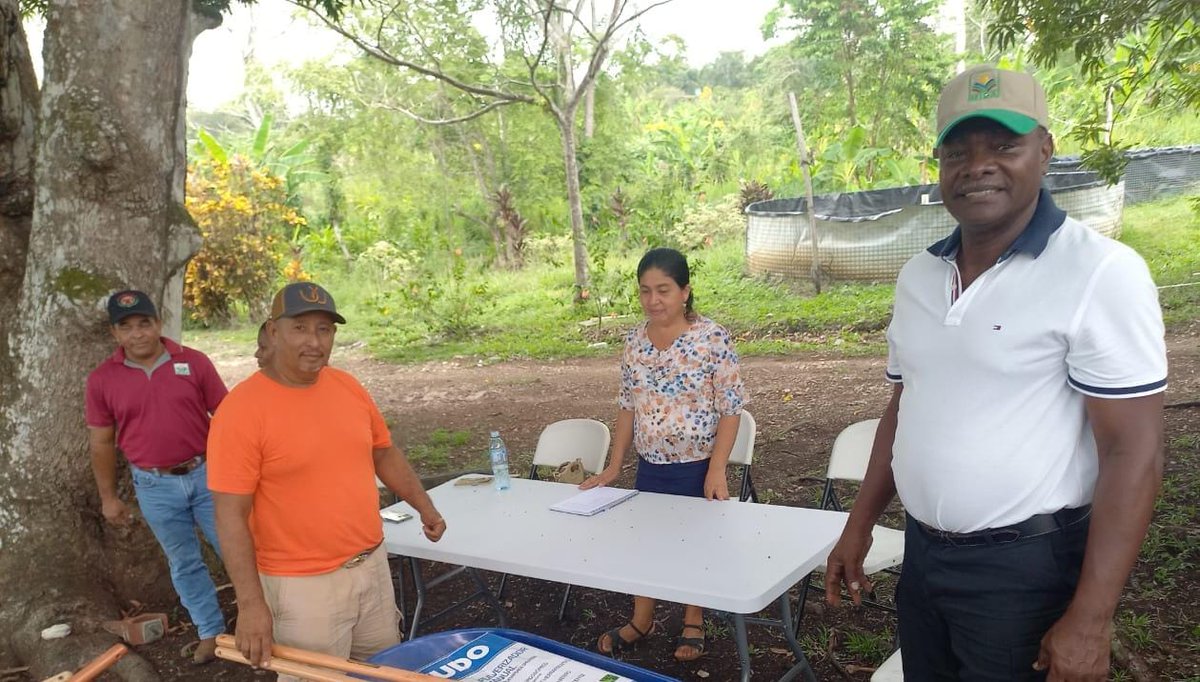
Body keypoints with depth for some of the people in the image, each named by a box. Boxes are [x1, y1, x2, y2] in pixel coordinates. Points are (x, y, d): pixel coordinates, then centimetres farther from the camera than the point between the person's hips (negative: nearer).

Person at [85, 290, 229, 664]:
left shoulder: (194, 362, -8)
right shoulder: (102, 379, -4)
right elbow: (101, 442, 4)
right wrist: (108, 496, 6)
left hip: (207, 473, -1)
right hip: (155, 487, 1)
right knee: (184, 564, 14)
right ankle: (211, 632, 29)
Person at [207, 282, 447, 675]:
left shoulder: (348, 387, 0)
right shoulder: (242, 410, -18)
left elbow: (384, 453, 14)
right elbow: (231, 516, -18)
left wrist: (424, 507, 6)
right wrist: (250, 602, -20)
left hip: (372, 566, 6)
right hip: (304, 586, -6)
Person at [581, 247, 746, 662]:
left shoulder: (712, 339, -15)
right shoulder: (634, 342, 0)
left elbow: (731, 409, -13)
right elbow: (628, 406, 7)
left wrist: (717, 469, -18)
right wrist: (614, 466, 6)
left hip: (697, 467, -4)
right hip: (649, 466, 5)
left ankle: (694, 623, 34)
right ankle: (641, 620, 36)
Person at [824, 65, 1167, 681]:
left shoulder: (1101, 273, -15)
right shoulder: (917, 276, 5)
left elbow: (1133, 454, -16)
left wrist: (1089, 620, -18)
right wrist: (859, 527, 12)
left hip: (1026, 568, -6)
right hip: (921, 555, 6)